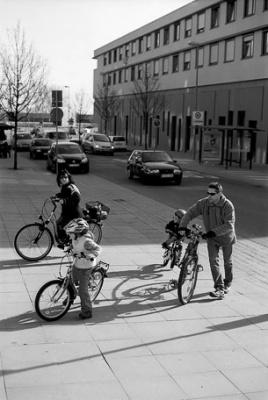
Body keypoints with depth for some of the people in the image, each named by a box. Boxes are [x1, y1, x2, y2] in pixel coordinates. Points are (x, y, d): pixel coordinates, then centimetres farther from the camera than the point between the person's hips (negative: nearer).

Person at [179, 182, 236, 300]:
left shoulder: (228, 206, -25)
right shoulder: (203, 203, -15)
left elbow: (229, 225, -31)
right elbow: (190, 212, -8)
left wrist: (213, 232, -39)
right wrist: (182, 227, -20)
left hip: (226, 238, -2)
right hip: (212, 238, 2)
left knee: (227, 262, 14)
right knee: (213, 261, -11)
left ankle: (227, 283, 38)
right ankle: (219, 288, -8)